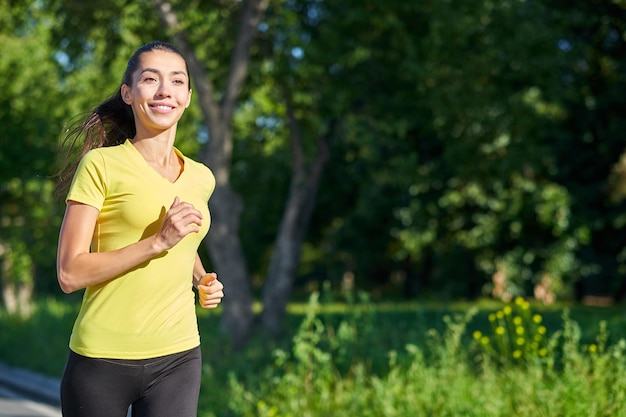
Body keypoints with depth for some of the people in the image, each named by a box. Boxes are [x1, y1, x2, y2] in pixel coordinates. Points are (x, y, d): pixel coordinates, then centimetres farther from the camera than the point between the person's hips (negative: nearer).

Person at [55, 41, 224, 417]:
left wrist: (202, 280, 8)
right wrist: (158, 242, -19)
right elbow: (70, 273, -12)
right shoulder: (101, 165, -5)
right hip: (103, 359, -4)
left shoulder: (201, 179, 9)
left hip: (178, 359, 4)